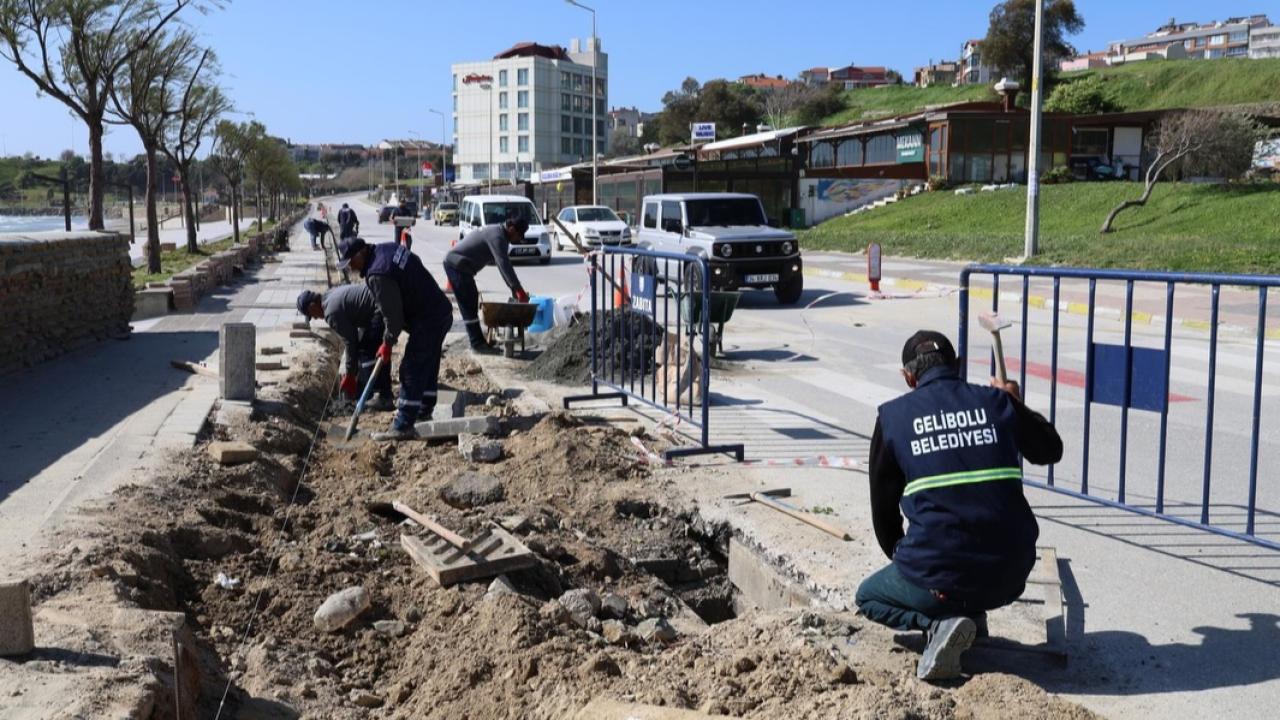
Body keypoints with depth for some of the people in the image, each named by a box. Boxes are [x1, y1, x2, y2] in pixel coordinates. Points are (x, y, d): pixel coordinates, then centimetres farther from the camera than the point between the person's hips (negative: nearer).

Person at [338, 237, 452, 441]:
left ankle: (402, 427, -3)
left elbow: (392, 313, -18)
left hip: (427, 321, -10)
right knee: (428, 367, 19)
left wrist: (388, 342, -2)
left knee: (411, 371, -6)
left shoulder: (378, 275, -21)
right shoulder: (388, 248, 8)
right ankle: (423, 414, 31)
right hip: (442, 312, 10)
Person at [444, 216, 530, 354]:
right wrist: (519, 290, -29)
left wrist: (514, 289, 14)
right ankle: (477, 343, -7)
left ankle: (478, 341, 17)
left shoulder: (498, 234, 13)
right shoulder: (497, 237, -20)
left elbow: (503, 264, 18)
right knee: (469, 306, -9)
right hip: (457, 265, -11)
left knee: (472, 303, 13)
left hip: (455, 264, 11)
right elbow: (504, 264, -29)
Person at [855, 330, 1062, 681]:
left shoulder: (893, 416, 0)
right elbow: (1051, 450, 22)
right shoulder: (997, 402, 3)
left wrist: (899, 557, 27)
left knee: (868, 597, 26)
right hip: (1009, 580, 3)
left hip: (938, 581, -3)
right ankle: (972, 616, 18)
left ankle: (939, 623, -3)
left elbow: (883, 507, 9)